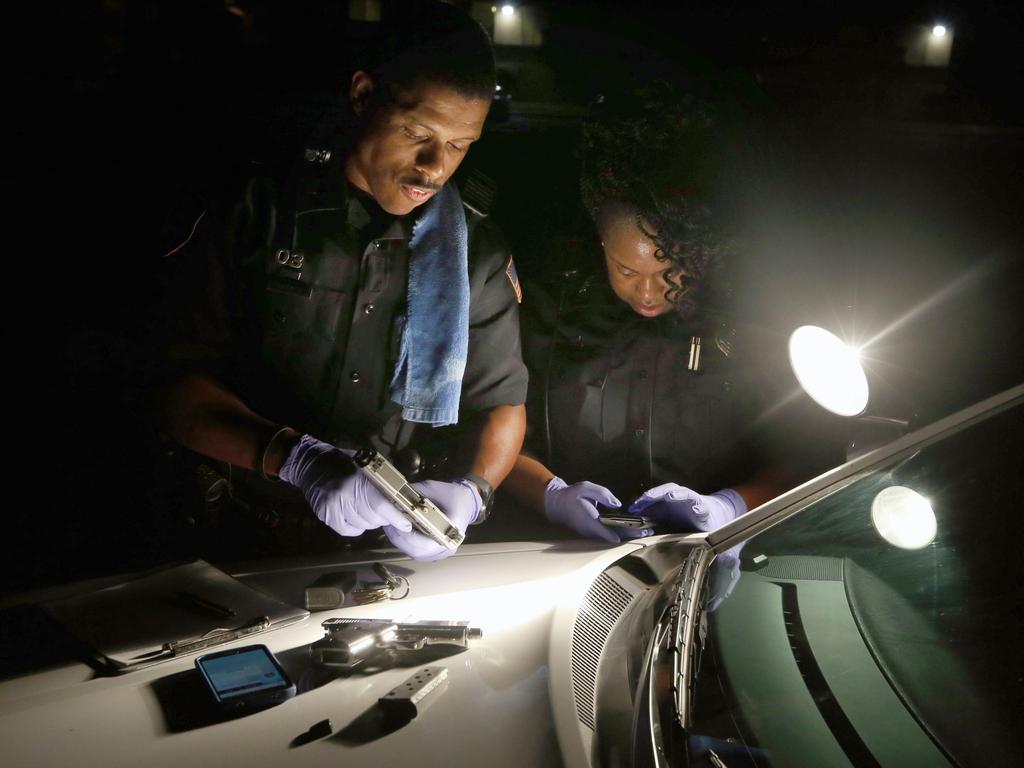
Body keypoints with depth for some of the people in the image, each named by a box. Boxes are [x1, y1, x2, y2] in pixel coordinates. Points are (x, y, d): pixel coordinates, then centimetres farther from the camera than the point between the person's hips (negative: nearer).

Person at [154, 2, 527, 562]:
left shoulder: (477, 250, 7)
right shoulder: (255, 213, 0)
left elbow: (501, 401, 13)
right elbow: (178, 387, -4)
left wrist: (469, 490, -9)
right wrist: (298, 459, -20)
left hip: (395, 545, 2)